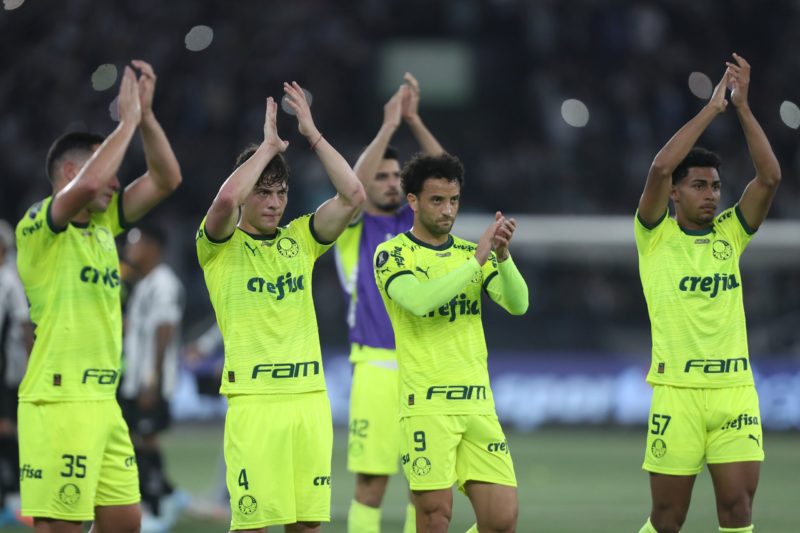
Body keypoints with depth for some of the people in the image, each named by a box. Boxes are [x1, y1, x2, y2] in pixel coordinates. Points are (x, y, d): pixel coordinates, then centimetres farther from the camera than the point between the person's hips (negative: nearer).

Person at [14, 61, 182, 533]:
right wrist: (127, 121, -18)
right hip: (58, 401, -9)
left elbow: (166, 179, 16)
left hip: (104, 401, 9)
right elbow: (86, 185, -28)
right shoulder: (39, 227, -8)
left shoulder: (103, 224, 15)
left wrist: (146, 114, 4)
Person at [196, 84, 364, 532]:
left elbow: (353, 196, 3)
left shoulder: (299, 239, 14)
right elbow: (226, 199, -20)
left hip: (310, 395, 4)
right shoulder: (220, 247, 2)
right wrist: (269, 146, -8)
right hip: (253, 397, -4)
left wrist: (313, 135, 2)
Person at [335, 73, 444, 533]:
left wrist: (414, 120, -3)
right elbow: (354, 188, -16)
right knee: (372, 480, -4)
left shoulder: (416, 223, 14)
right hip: (377, 368, -4)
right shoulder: (352, 230, 2)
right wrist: (388, 125, -13)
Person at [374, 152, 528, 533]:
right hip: (427, 405, -5)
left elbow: (518, 304, 0)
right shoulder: (393, 255, -1)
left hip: (478, 403, 5)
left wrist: (502, 255, -16)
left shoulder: (471, 253, 13)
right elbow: (419, 300, -20)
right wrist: (477, 260, -22)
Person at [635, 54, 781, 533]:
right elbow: (660, 168, -14)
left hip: (736, 389, 3)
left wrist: (743, 106, -6)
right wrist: (712, 108, -10)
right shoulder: (655, 235, 1)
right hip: (678, 389, -3)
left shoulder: (730, 234, 11)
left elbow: (770, 176, -1)